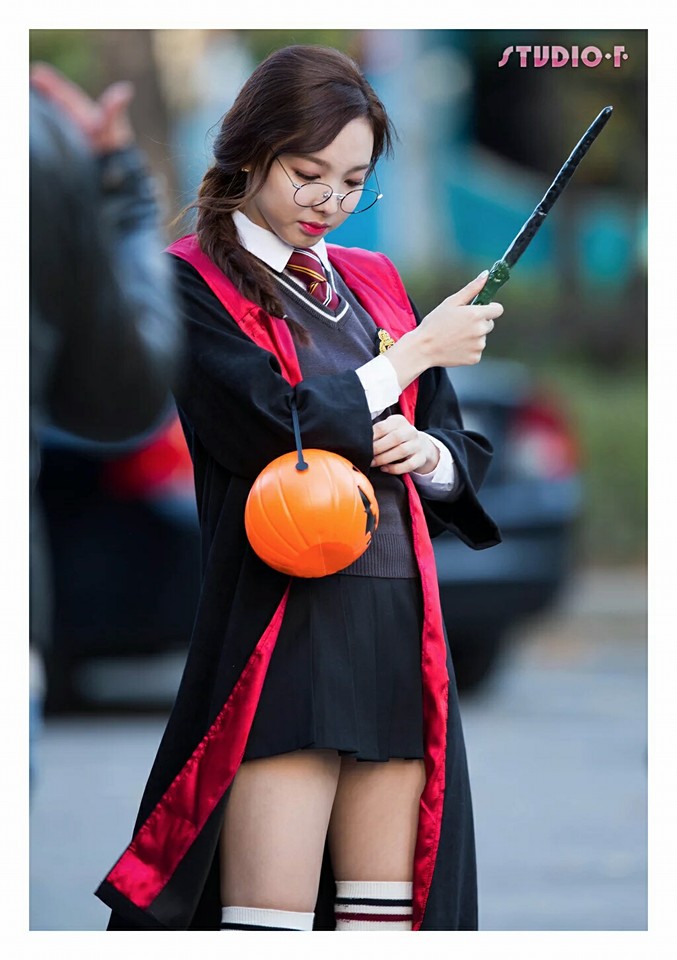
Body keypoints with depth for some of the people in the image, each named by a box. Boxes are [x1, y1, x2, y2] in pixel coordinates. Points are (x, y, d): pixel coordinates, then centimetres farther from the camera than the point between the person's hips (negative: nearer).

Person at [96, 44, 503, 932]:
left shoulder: (373, 284, 18)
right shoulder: (195, 283, 0)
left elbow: (465, 451, 21)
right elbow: (274, 426, -14)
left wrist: (427, 450, -3)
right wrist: (419, 351, -4)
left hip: (400, 622, 6)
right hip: (279, 623, -6)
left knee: (390, 916, 3)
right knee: (271, 916, -11)